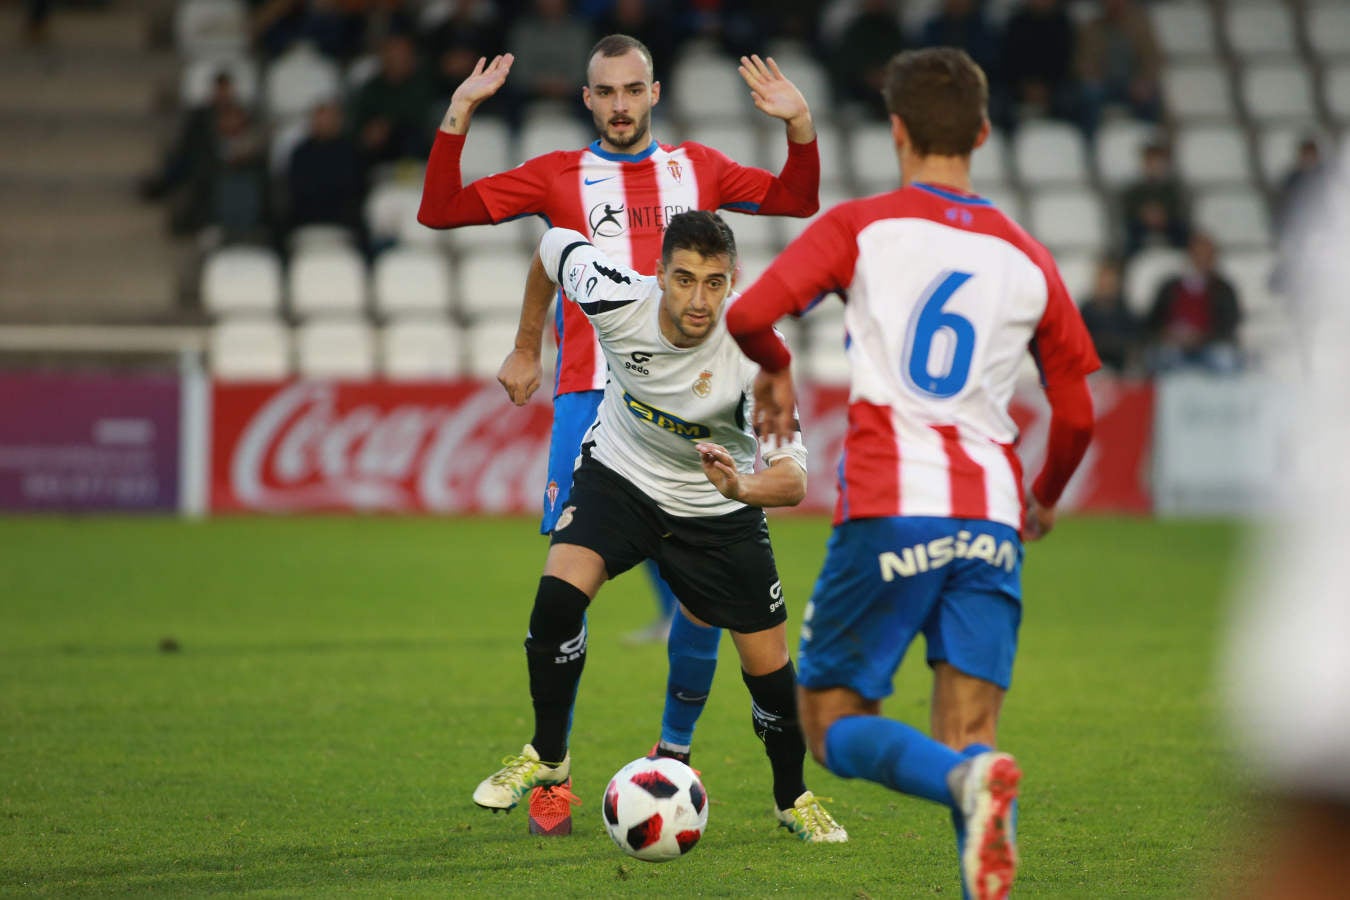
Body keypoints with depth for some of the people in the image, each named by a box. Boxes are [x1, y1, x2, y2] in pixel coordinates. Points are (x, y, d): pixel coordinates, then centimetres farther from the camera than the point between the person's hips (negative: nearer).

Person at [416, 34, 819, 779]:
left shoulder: (696, 170, 16)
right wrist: (457, 118, -5)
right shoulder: (560, 176, 10)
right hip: (590, 402, -2)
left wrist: (799, 127, 1)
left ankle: (675, 754, 14)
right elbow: (440, 211, 6)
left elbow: (796, 199, 18)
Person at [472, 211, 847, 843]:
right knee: (558, 593, -25)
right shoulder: (617, 300, -28)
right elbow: (554, 246, -5)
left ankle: (793, 798, 27)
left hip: (718, 510, -1)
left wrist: (742, 487, -57)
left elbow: (792, 480, -34)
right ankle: (547, 756, -4)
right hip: (620, 476, 1)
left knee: (769, 666, -1)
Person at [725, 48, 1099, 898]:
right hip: (992, 520, 3)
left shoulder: (861, 226, 5)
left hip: (888, 511, -3)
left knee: (833, 725, 5)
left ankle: (967, 778, -26)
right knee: (967, 733, 3)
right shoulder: (1028, 260, 14)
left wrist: (775, 370, 15)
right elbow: (1077, 417, 17)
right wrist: (1044, 501, 35)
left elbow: (748, 314, -7)